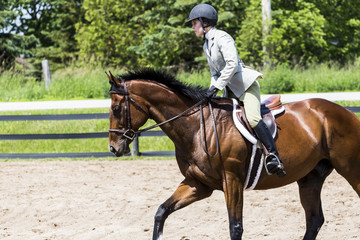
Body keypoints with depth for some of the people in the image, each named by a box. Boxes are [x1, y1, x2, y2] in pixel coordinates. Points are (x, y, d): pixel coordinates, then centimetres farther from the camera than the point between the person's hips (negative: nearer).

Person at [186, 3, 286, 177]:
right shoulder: (206, 45, 18)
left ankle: (273, 156, -33)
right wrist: (212, 91, 7)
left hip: (246, 84, -10)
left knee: (252, 118, -27)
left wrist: (217, 86, -22)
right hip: (230, 89, 10)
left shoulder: (221, 38, -10)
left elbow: (232, 64, -21)